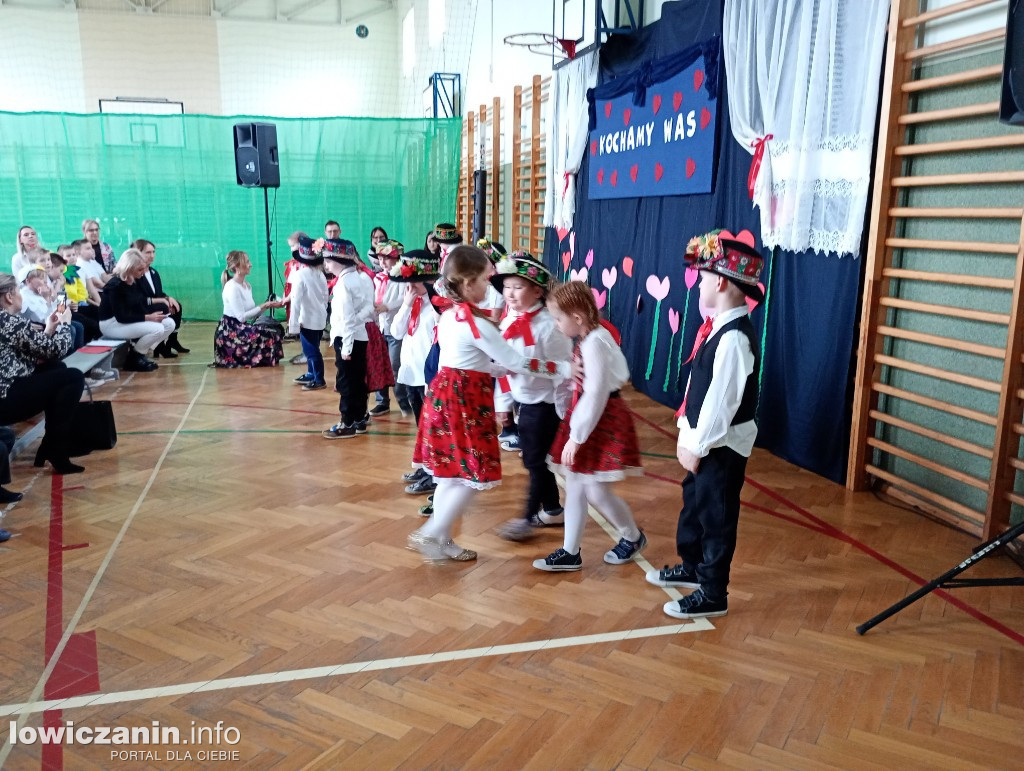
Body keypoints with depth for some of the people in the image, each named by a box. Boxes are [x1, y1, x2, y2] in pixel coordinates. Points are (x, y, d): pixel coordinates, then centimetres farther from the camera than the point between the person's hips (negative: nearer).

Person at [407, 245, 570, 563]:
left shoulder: (448, 317, 10)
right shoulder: (477, 323, -17)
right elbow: (517, 362, -15)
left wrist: (499, 369, 18)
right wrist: (562, 368, -10)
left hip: (443, 395, 9)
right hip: (464, 402, -9)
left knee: (451, 474, 16)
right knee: (474, 476, 0)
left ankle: (442, 540, 23)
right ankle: (430, 535, 5)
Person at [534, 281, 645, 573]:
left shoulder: (594, 343, -21)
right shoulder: (591, 338, 9)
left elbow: (596, 394, -25)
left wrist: (576, 436, -21)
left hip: (601, 420, -10)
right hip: (588, 416, 10)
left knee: (597, 491, -1)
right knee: (575, 487, 11)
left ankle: (633, 538, 25)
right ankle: (570, 552, 20)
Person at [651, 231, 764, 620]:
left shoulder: (734, 338, -25)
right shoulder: (719, 327, 5)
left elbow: (722, 399, -25)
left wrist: (698, 446, -18)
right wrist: (687, 434, 11)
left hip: (722, 445, -10)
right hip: (705, 439, 10)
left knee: (716, 516, 5)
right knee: (693, 502, 24)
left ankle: (713, 595, 21)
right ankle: (691, 567, 45)